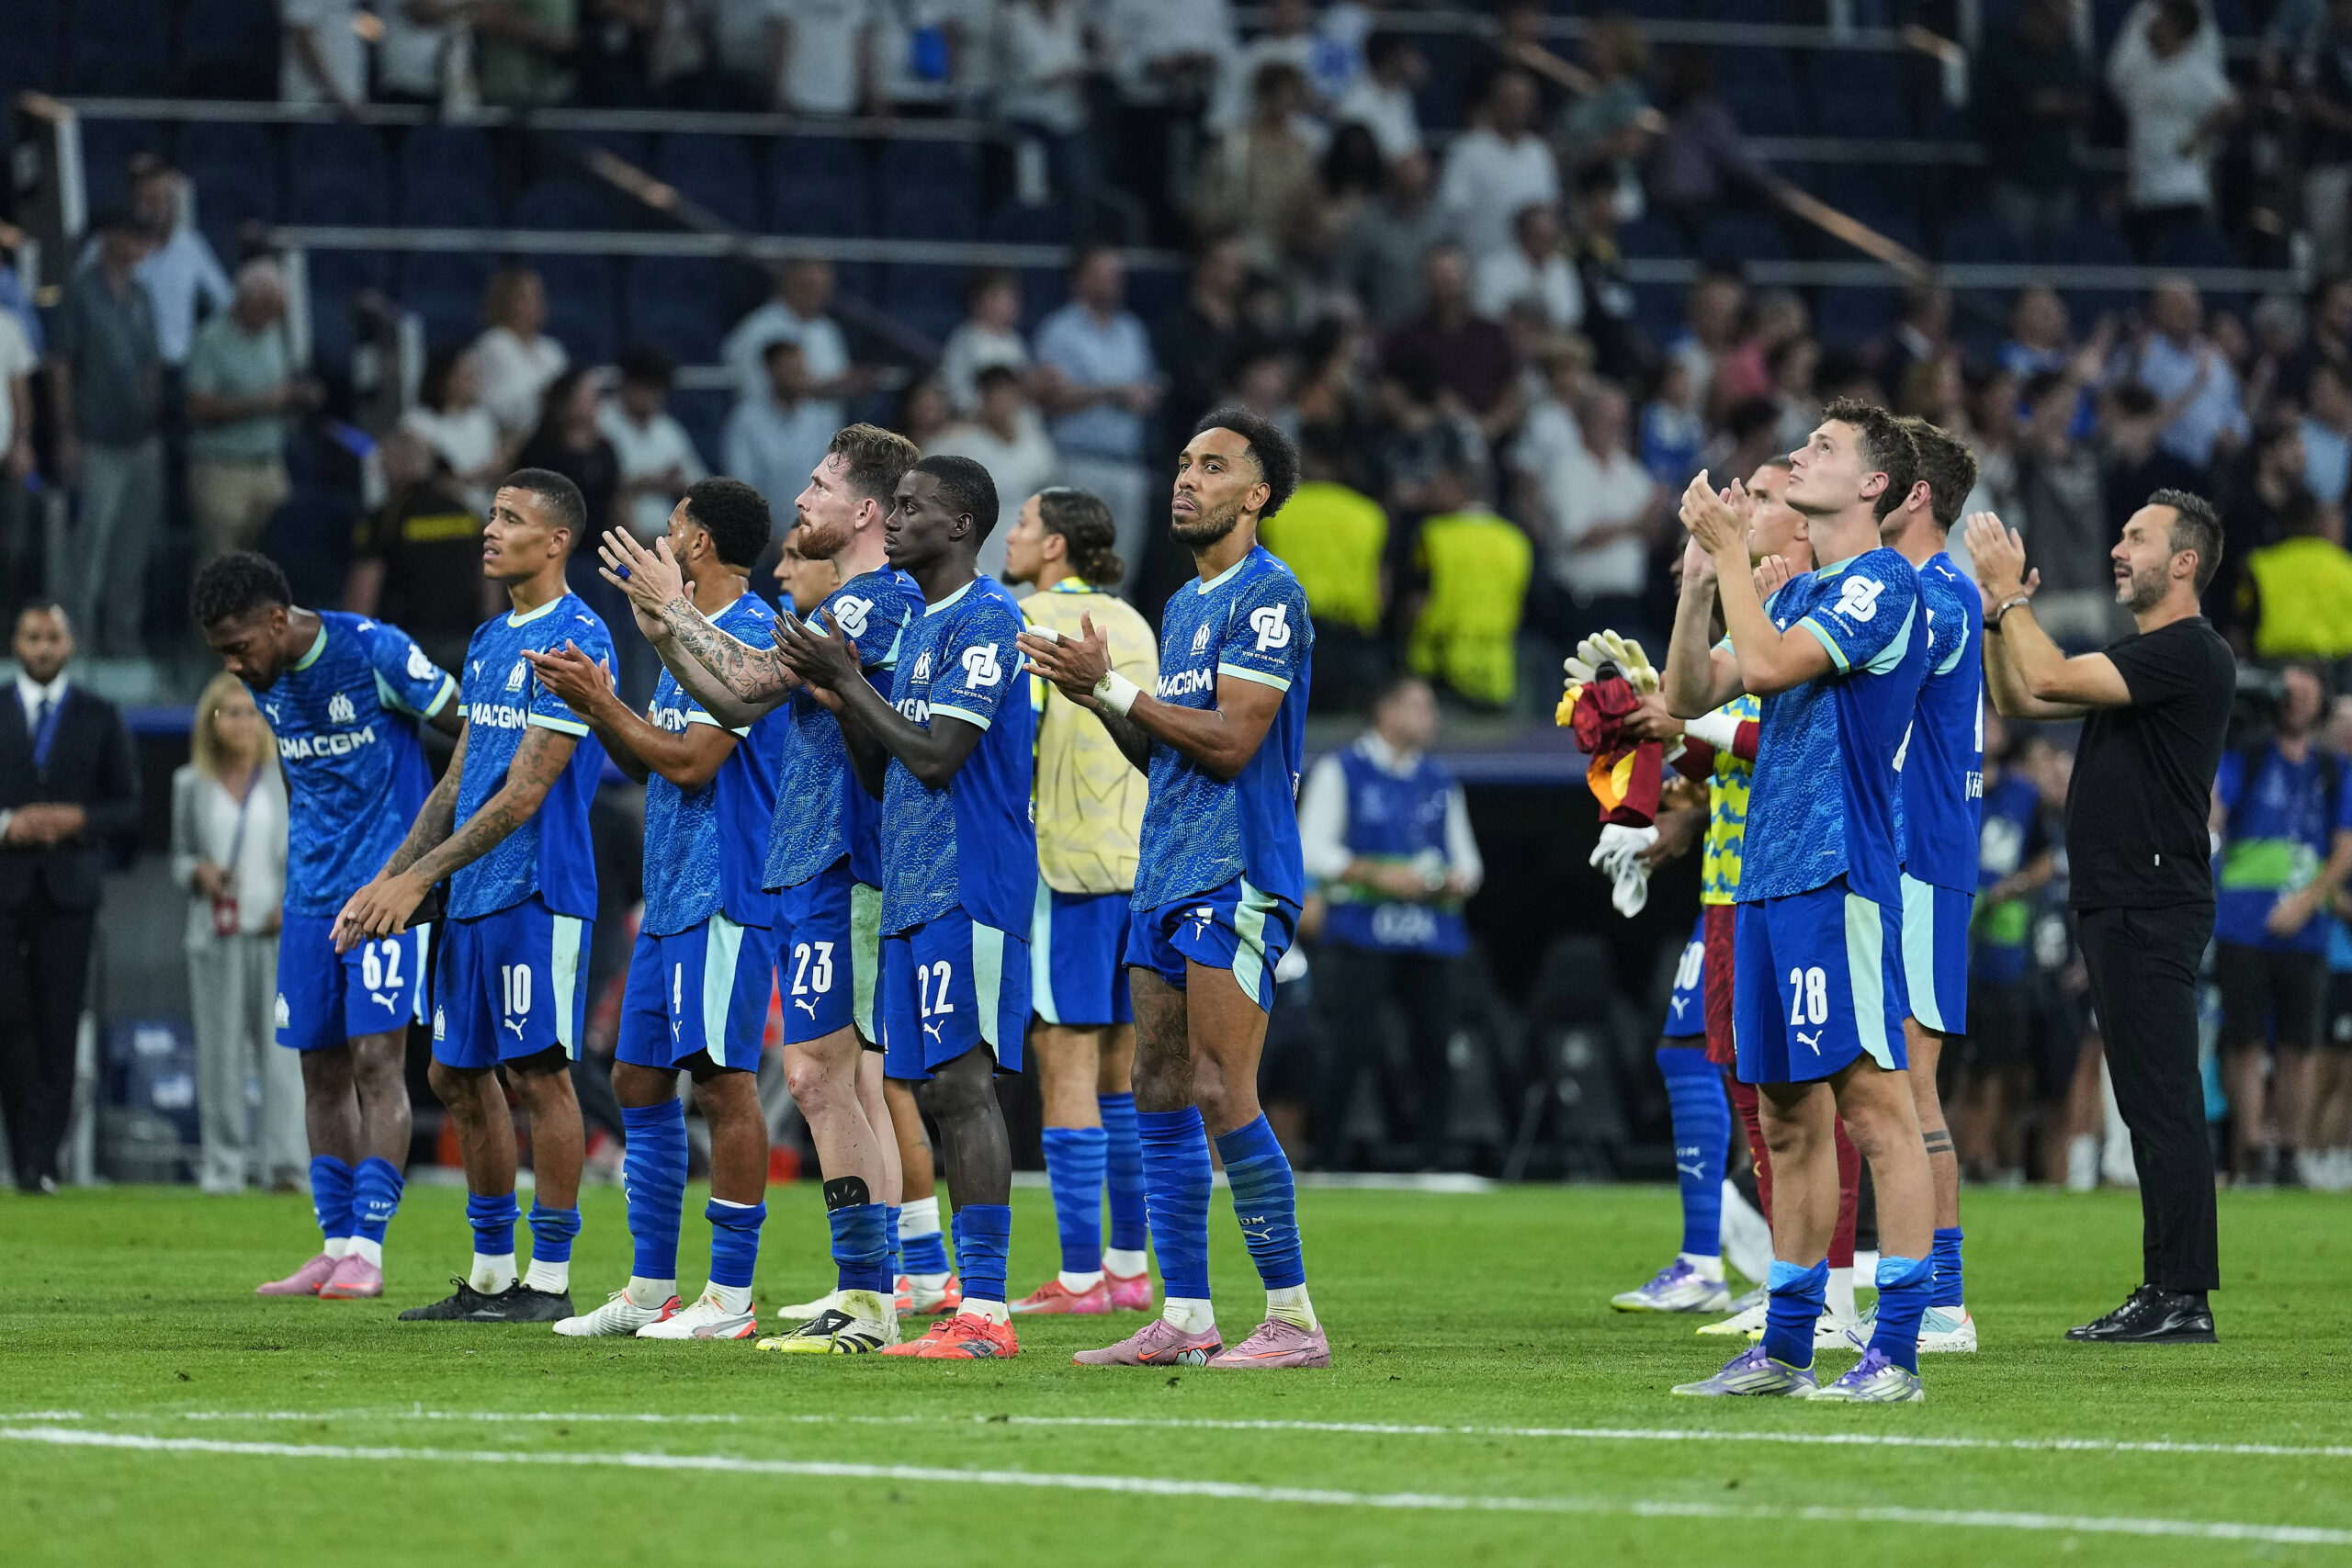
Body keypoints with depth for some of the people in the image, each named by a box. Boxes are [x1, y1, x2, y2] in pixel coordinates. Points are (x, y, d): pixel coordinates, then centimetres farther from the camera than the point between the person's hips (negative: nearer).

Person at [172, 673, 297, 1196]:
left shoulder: (285, 781, 6)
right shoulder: (191, 784, 9)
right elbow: (181, 856, 15)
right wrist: (198, 873, -7)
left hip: (277, 932, -1)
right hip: (216, 932, 1)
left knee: (281, 1046, -9)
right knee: (220, 1050, -1)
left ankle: (282, 1163, -12)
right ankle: (223, 1166, 4)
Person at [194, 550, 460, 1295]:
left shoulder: (374, 653, -15)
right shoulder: (264, 679, 5)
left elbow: (469, 730, -7)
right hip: (311, 897, 7)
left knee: (377, 1061, -10)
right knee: (321, 1069, 6)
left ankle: (367, 1249, -10)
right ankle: (336, 1247, 12)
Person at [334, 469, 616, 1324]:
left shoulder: (575, 640, -12)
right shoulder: (490, 640, 17)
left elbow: (524, 793, -16)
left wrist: (419, 876, -16)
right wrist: (387, 878, 14)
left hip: (536, 891, -9)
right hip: (473, 898, 9)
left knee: (538, 1073, -6)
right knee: (458, 1075, 11)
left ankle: (549, 1279, -2)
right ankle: (491, 1276, 19)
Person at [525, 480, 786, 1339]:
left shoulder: (749, 636, -14)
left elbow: (689, 761, -19)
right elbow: (646, 761, 21)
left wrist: (601, 701, -10)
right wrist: (594, 705, 5)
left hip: (724, 898, -10)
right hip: (672, 897, 10)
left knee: (724, 1084, -8)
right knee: (638, 1080, 11)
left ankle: (730, 1298, -6)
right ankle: (650, 1290, 17)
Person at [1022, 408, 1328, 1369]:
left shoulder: (1267, 595, -10)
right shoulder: (1184, 606, 20)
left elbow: (1229, 742, -17)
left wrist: (1114, 688, -12)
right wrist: (1097, 700, 8)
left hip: (1234, 875, -10)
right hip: (1168, 878, 10)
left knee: (1219, 1095, -12)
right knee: (1160, 1097, 7)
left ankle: (1293, 1318, -8)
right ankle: (1185, 1318, 11)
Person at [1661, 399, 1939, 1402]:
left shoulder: (1882, 584, -7)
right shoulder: (1798, 592, 20)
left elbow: (1769, 663, -18)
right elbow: (1691, 695, 18)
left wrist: (1731, 548, -8)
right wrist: (1697, 582, 6)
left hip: (1840, 876, -9)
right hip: (1767, 880, 9)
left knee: (1873, 1103, -10)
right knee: (1789, 1117, 11)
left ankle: (1896, 1353, -13)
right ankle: (1785, 1348, 15)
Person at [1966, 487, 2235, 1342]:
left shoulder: (2190, 655, -13)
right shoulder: (2142, 655, 19)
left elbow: (2051, 678, -21)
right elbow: (2018, 698, 22)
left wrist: (2009, 592, -10)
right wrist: (1997, 609, 9)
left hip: (2153, 908, -10)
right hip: (2117, 908, 10)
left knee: (2163, 1102, -10)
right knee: (2152, 1104, 10)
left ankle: (2182, 1299, -10)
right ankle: (2168, 1293, 13)